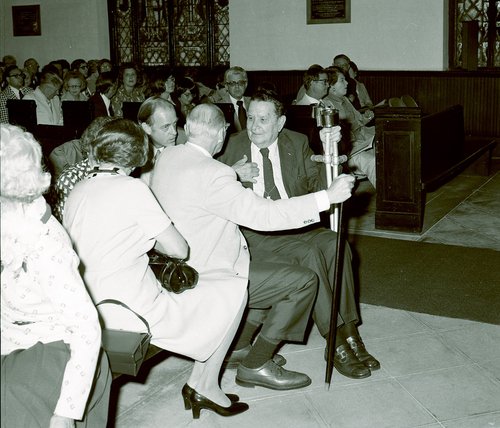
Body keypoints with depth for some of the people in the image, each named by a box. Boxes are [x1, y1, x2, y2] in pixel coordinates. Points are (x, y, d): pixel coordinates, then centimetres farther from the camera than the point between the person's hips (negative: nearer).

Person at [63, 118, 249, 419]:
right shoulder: (132, 188, -16)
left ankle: (202, 385, 29)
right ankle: (203, 386, 16)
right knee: (233, 291, 7)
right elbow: (180, 250, -10)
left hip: (90, 308, 9)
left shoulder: (77, 191, 5)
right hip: (133, 313, -8)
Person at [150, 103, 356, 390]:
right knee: (304, 280, -5)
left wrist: (236, 173, 14)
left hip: (183, 269, 10)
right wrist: (328, 197, -27)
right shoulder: (211, 175, -27)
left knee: (276, 265, 24)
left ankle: (239, 345, 26)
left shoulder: (167, 157, 2)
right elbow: (264, 215, -28)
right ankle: (256, 365, 5)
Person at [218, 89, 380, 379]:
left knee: (335, 244, -27)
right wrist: (233, 176, -14)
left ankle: (349, 331, -22)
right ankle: (337, 343, -24)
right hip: (254, 233, -3)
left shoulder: (298, 143, 11)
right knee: (309, 252, -29)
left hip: (296, 224, 3)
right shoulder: (233, 146, 5)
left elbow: (319, 186, 3)